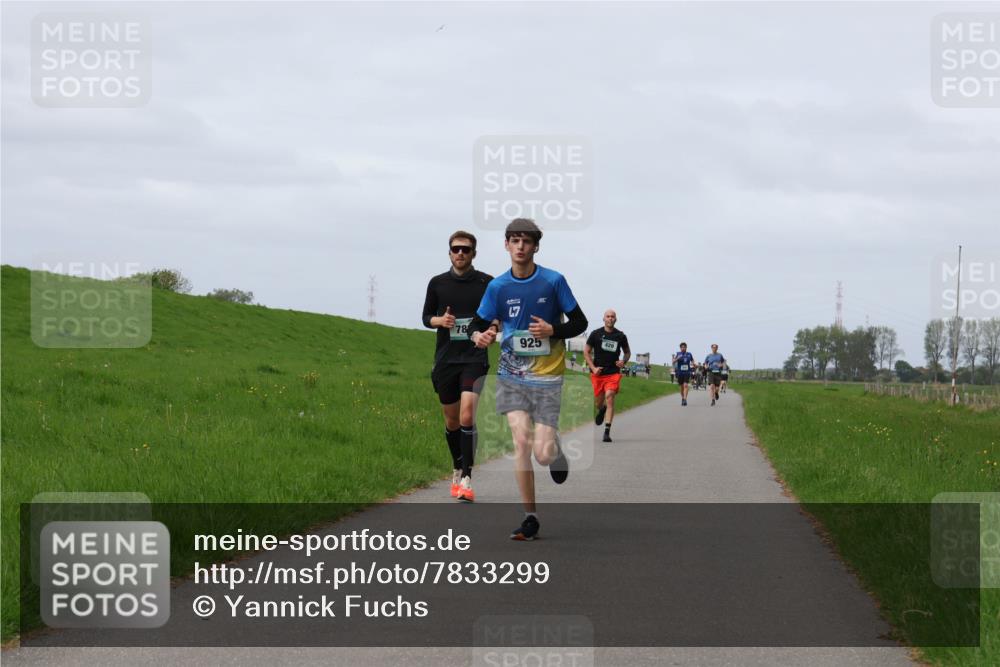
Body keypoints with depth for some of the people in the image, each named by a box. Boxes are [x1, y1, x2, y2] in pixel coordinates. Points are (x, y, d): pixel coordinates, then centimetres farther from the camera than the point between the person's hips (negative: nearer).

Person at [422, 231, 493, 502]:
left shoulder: (487, 283, 1)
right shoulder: (438, 283, 6)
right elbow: (426, 317, 14)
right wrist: (440, 320, -8)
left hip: (474, 358, -3)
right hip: (445, 358, 3)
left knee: (467, 415, -18)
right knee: (451, 420, 11)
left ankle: (466, 479, -18)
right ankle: (457, 470, 32)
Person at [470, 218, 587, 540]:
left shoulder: (553, 281, -4)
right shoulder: (498, 286, 2)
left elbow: (579, 323, 2)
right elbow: (479, 324, 8)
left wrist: (553, 330, -16)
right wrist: (479, 336, -15)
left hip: (547, 377, -2)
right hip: (512, 375, 2)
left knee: (543, 454, -9)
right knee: (521, 442, -13)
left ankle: (556, 449, 31)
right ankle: (530, 517, -3)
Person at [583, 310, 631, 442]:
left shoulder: (621, 336, 5)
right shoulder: (596, 334, 1)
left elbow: (627, 352, 19)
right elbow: (586, 352, 5)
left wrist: (624, 361, -2)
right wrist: (593, 368, -6)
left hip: (613, 373, -1)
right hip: (598, 373, 1)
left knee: (609, 397, -18)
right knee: (599, 402, 8)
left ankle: (607, 431, -20)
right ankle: (601, 410, 48)